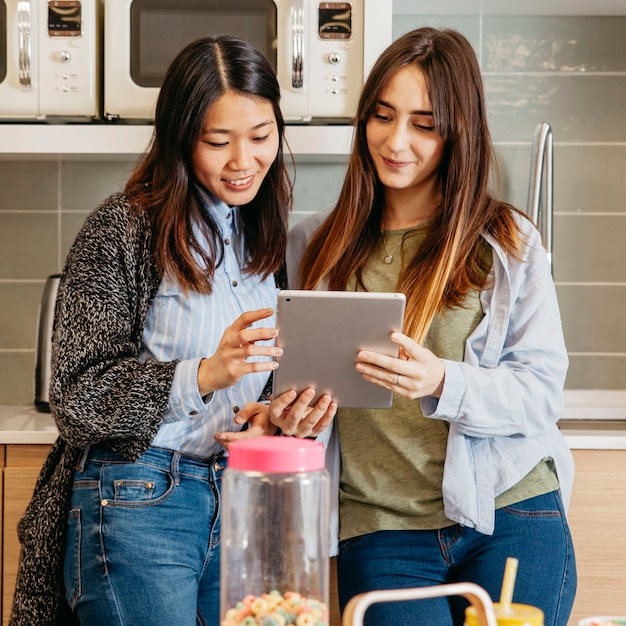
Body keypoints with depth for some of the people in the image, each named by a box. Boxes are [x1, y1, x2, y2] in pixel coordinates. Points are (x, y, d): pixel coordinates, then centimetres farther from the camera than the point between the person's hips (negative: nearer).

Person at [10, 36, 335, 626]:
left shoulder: (260, 235, 11)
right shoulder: (122, 229, -9)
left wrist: (266, 418, -2)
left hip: (235, 498, 6)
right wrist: (203, 375, -26)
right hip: (134, 504, -6)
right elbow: (78, 395, -13)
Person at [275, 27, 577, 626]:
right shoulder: (312, 247, 10)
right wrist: (290, 412, -6)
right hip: (378, 530, 1)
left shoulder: (508, 243, 4)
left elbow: (542, 388, -2)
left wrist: (443, 384, -20)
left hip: (511, 516, 0)